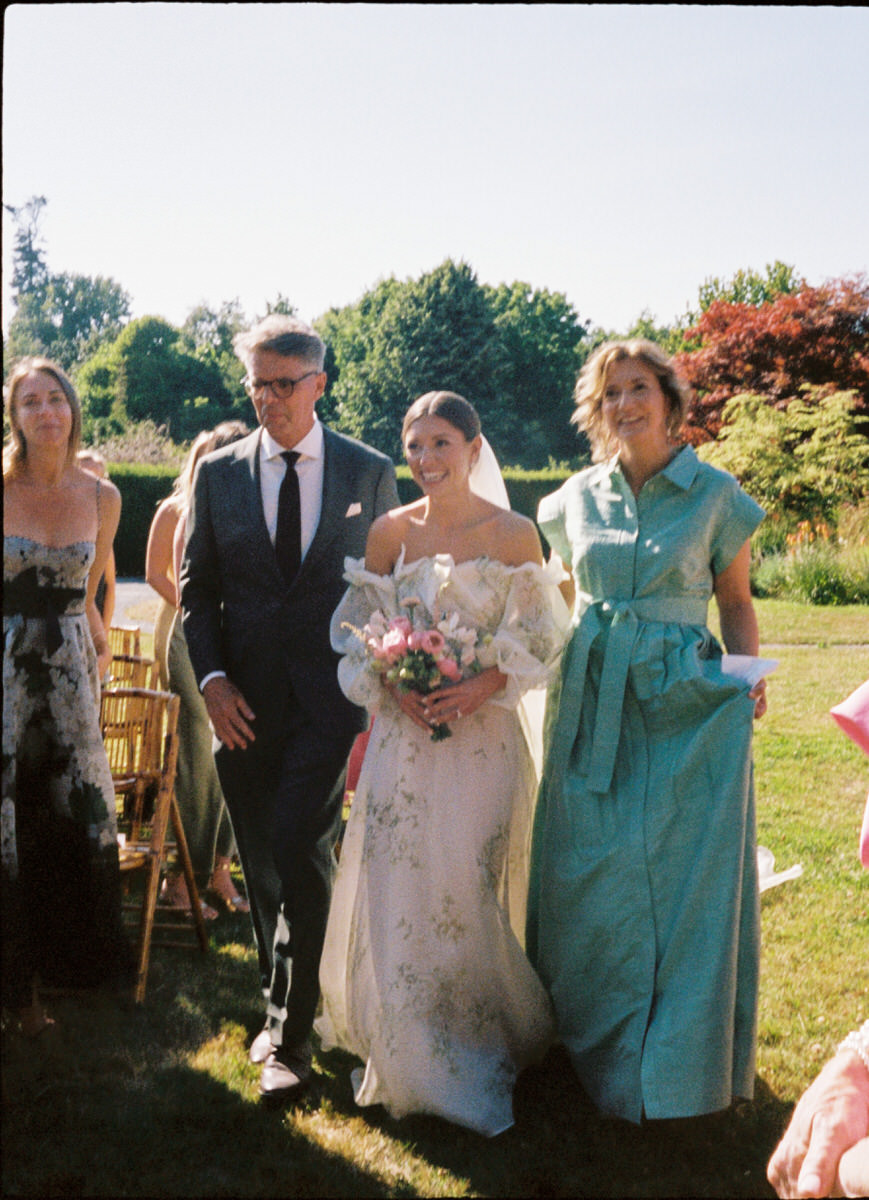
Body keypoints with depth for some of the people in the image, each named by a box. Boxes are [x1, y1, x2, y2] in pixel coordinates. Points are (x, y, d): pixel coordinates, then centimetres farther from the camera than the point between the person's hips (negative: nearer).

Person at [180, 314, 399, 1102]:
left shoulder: (371, 473, 4)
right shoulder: (219, 474, 7)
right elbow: (196, 589, 9)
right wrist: (211, 677, -5)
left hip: (332, 697, -2)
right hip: (245, 703, 3)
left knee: (301, 856, -12)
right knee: (264, 867, 11)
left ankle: (290, 1035, 0)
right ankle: (286, 1005, 29)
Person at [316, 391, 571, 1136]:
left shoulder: (513, 533, -4)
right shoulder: (390, 532, 4)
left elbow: (542, 636, -2)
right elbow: (355, 630, 7)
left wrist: (484, 684, -17)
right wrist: (395, 687, -9)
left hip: (483, 732, -2)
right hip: (404, 730, 2)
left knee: (472, 883, 2)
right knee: (397, 882, 1)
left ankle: (479, 1044, 23)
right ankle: (409, 1053, 18)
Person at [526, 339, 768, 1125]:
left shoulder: (715, 495, -1)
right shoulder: (577, 499, 8)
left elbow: (737, 603, 5)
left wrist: (749, 677, -11)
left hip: (687, 706, -3)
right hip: (593, 702, 3)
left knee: (687, 875, 1)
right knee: (591, 875, 6)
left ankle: (679, 1061, 18)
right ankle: (604, 1050, 25)